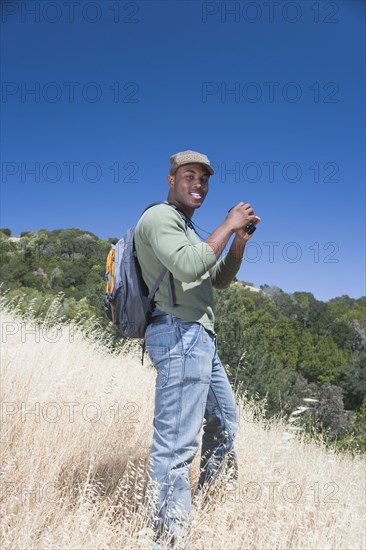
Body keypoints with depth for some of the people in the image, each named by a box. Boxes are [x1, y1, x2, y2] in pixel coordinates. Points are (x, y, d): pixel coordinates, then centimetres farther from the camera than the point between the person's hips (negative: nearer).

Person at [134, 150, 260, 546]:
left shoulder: (185, 229, 23)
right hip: (181, 337, -11)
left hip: (200, 339, 11)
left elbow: (220, 279, 23)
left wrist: (240, 240, 10)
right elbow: (189, 267, -24)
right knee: (176, 443, -10)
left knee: (225, 422, 22)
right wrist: (227, 226, -13)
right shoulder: (159, 217, -7)